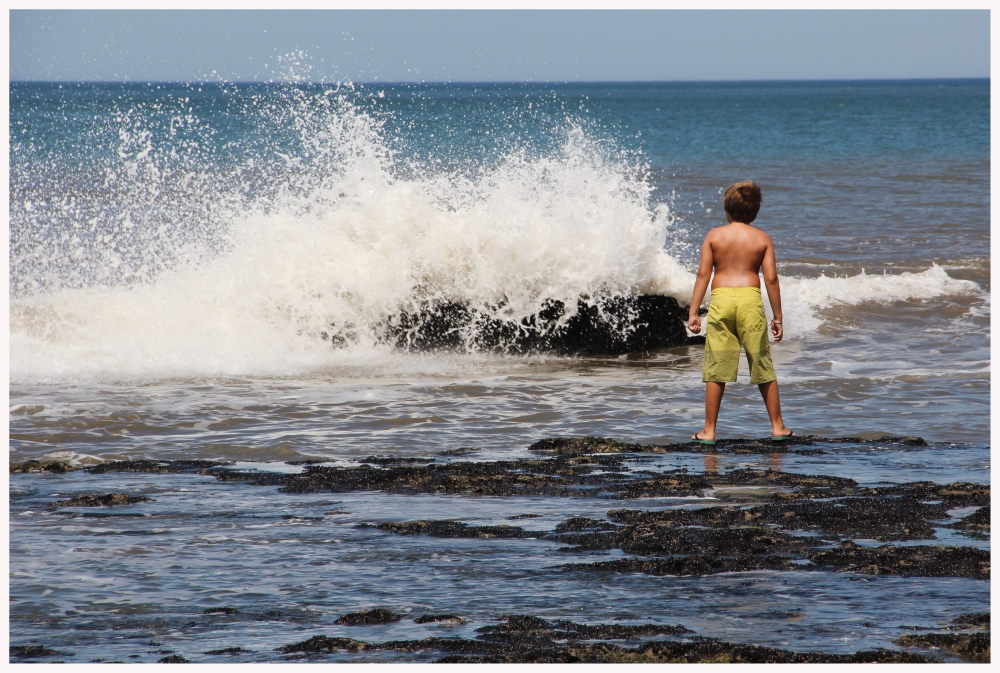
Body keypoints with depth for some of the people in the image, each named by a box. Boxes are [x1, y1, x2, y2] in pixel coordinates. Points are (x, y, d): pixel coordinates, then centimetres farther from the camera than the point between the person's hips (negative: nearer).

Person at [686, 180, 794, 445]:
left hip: (721, 298, 0)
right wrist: (778, 317, 7)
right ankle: (777, 427, 13)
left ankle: (709, 431, 4)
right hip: (750, 298, 0)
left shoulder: (714, 236, 4)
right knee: (763, 367, 9)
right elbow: (771, 278, 1)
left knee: (716, 369, 4)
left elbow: (703, 274, 0)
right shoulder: (762, 239, 5)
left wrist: (693, 312, 1)